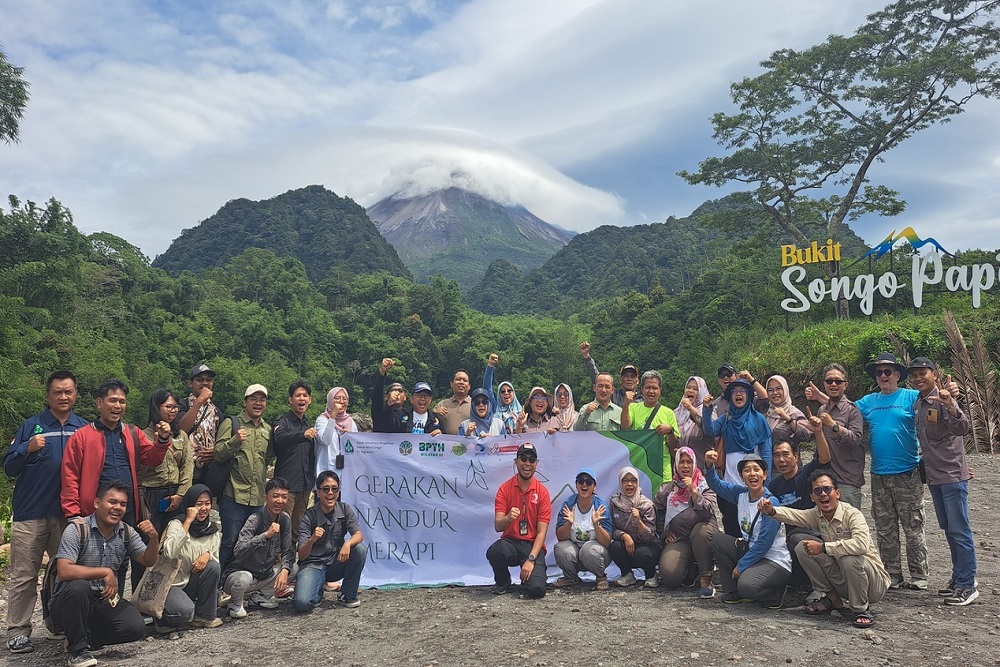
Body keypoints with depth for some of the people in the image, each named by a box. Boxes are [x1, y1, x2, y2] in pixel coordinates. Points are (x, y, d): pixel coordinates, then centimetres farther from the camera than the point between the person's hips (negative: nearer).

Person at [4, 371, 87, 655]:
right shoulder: (31, 426, 2)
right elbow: (9, 467, 1)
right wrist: (28, 449, -17)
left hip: (69, 514, 2)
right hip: (31, 514, -2)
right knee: (23, 576, 1)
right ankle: (18, 631, 10)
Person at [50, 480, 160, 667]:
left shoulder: (126, 532, 1)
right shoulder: (77, 529, -16)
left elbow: (148, 561, 2)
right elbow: (64, 571, -27)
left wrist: (154, 538, -17)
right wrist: (105, 572, -26)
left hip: (104, 601, 4)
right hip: (68, 601, -4)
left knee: (136, 628, -20)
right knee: (79, 586, -37)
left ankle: (86, 638, 7)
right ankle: (77, 649, -16)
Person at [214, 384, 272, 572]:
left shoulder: (267, 429, 16)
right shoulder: (231, 423, 0)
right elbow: (218, 454, -10)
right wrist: (235, 441, -25)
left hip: (258, 497, 5)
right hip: (234, 495, -5)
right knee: (230, 541, -3)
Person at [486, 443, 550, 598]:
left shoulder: (542, 492, -3)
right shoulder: (504, 488, -2)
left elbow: (541, 532, -7)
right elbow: (497, 526, -9)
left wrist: (531, 559, -19)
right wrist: (508, 518, -33)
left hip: (533, 546, -1)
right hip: (509, 543, 1)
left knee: (536, 590, -25)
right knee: (494, 552, -35)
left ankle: (527, 576, 15)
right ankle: (502, 581, 1)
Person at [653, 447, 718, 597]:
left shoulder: (705, 486, 2)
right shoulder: (666, 490, 10)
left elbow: (708, 513, -14)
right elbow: (657, 514, 21)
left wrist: (693, 492, -22)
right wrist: (665, 533, 7)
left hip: (702, 536, -1)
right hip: (678, 539, 1)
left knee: (701, 529, -39)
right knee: (669, 575, -25)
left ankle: (705, 579, -23)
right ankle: (693, 570, 11)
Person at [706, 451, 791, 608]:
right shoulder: (741, 493, 0)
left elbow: (764, 543, -20)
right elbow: (717, 484, 11)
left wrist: (741, 565, -14)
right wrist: (709, 465, -11)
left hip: (776, 561, -8)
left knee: (747, 586, -31)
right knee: (718, 540, -2)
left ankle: (775, 594, 3)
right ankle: (733, 591, 5)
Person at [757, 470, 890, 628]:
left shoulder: (852, 514, -22)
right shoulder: (816, 515, -2)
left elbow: (862, 544, -39)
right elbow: (792, 514, -17)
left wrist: (823, 547, -34)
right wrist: (772, 511, -39)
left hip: (874, 581, -6)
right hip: (842, 581, 6)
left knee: (850, 559, -37)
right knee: (803, 548, -9)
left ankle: (861, 609, -11)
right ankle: (832, 598, 4)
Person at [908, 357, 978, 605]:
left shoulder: (943, 400, -15)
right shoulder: (918, 404, 10)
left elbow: (962, 428, -32)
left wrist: (951, 406, -48)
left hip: (952, 476, -8)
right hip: (934, 477, 9)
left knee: (959, 531, -3)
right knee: (949, 529, 16)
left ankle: (967, 585, 5)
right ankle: (959, 578, 27)